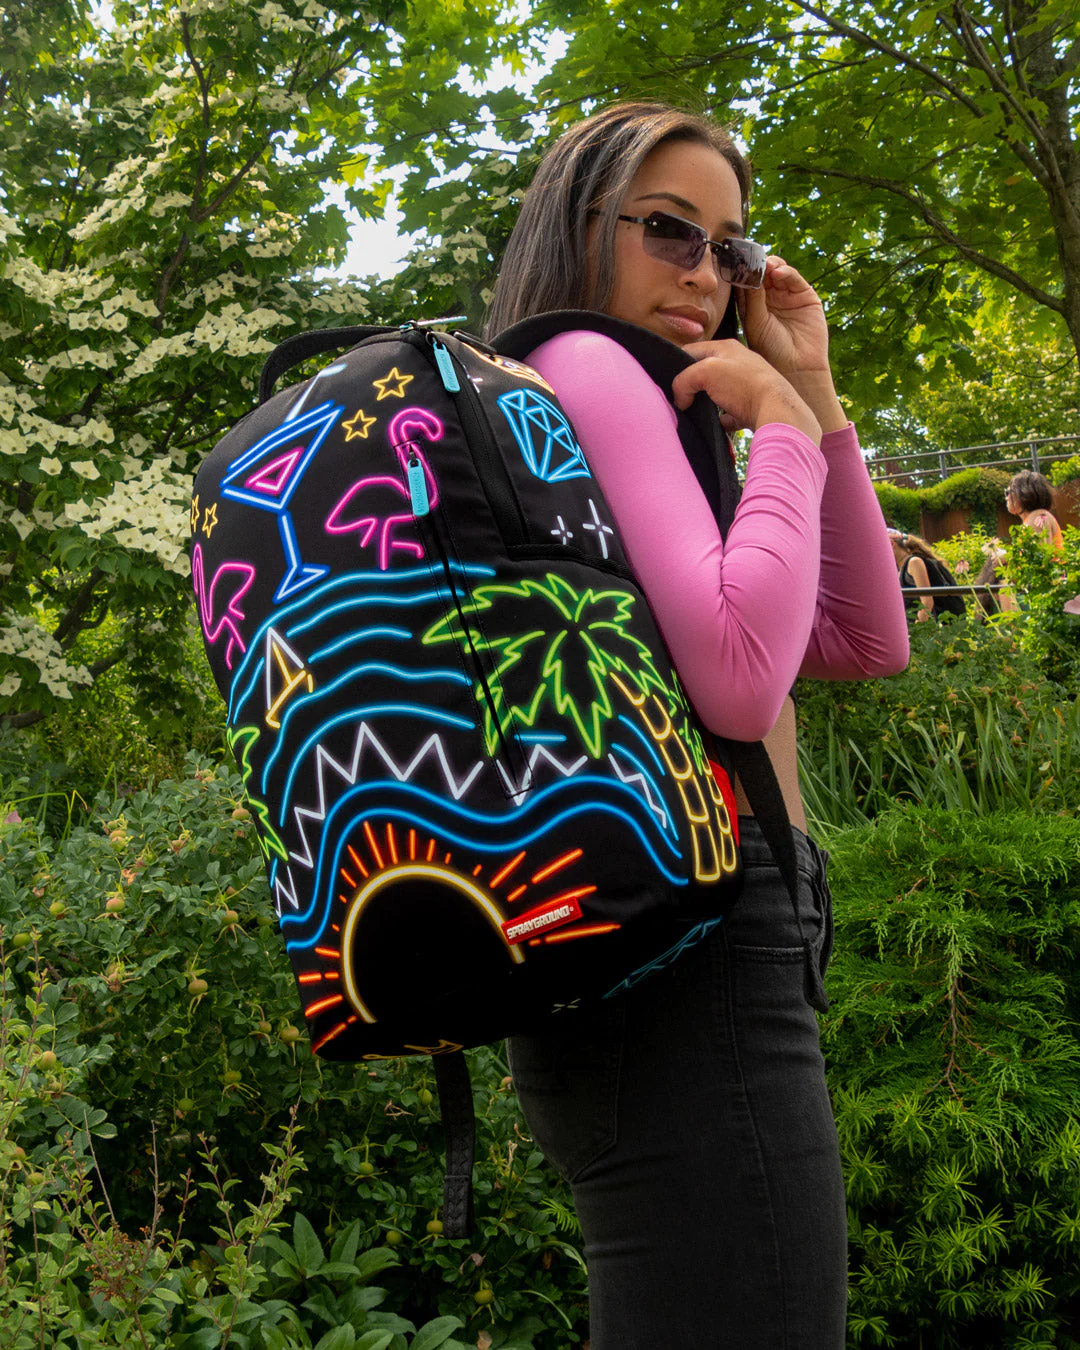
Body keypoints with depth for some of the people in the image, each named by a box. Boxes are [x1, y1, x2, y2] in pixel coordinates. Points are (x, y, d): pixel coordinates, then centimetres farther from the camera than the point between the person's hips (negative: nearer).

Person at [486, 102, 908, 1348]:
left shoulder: (622, 404, 25)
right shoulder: (582, 369, -5)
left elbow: (867, 645, 21)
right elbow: (738, 680, -20)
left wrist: (813, 393, 17)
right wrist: (782, 429, -7)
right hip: (693, 974, -11)